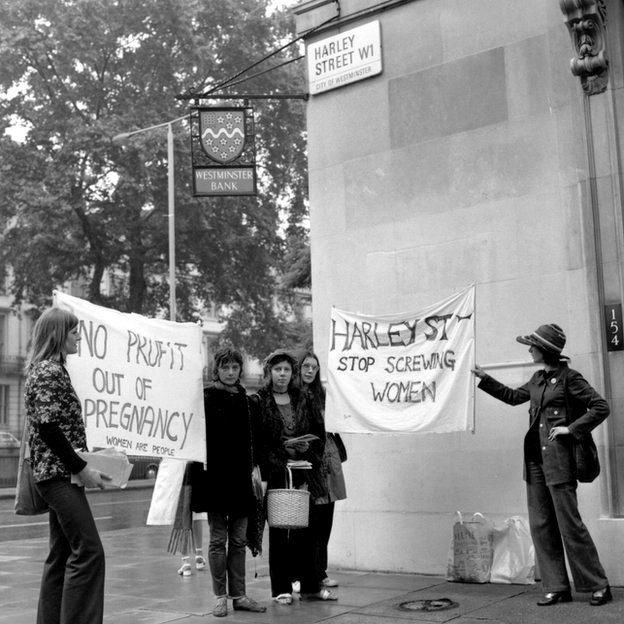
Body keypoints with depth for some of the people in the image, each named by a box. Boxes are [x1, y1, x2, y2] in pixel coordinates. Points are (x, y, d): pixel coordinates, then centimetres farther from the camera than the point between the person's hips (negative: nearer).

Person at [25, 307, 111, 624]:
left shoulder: (50, 369, 17)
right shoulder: (49, 371, -12)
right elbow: (48, 427, -19)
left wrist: (81, 461, 12)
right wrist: (81, 467, -18)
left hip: (58, 473, 10)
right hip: (59, 472, -10)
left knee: (62, 554, 12)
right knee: (89, 551, -10)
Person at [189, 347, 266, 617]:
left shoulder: (245, 400, 10)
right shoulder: (206, 399, -5)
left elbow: (252, 440, 13)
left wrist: (254, 469, 6)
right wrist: (195, 477, -13)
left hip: (241, 477, 5)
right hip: (214, 476, -5)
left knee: (239, 539, 9)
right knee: (218, 539, 4)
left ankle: (239, 595, 17)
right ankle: (220, 596, 13)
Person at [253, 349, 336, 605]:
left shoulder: (303, 400, 11)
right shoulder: (259, 401, -2)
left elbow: (319, 432, 13)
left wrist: (309, 447, -4)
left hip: (303, 473, 4)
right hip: (274, 475, -3)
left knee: (305, 531, 8)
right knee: (278, 533, 3)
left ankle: (310, 586, 17)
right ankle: (281, 589, 12)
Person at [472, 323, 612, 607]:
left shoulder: (569, 378, -8)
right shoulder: (538, 378, 13)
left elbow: (600, 407, -11)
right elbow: (514, 396, 29)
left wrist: (571, 428, -14)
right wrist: (485, 378, 28)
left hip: (559, 459, -8)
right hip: (535, 458, 8)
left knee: (569, 524, -5)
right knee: (541, 525, 7)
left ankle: (598, 585, 8)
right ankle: (557, 587, 14)